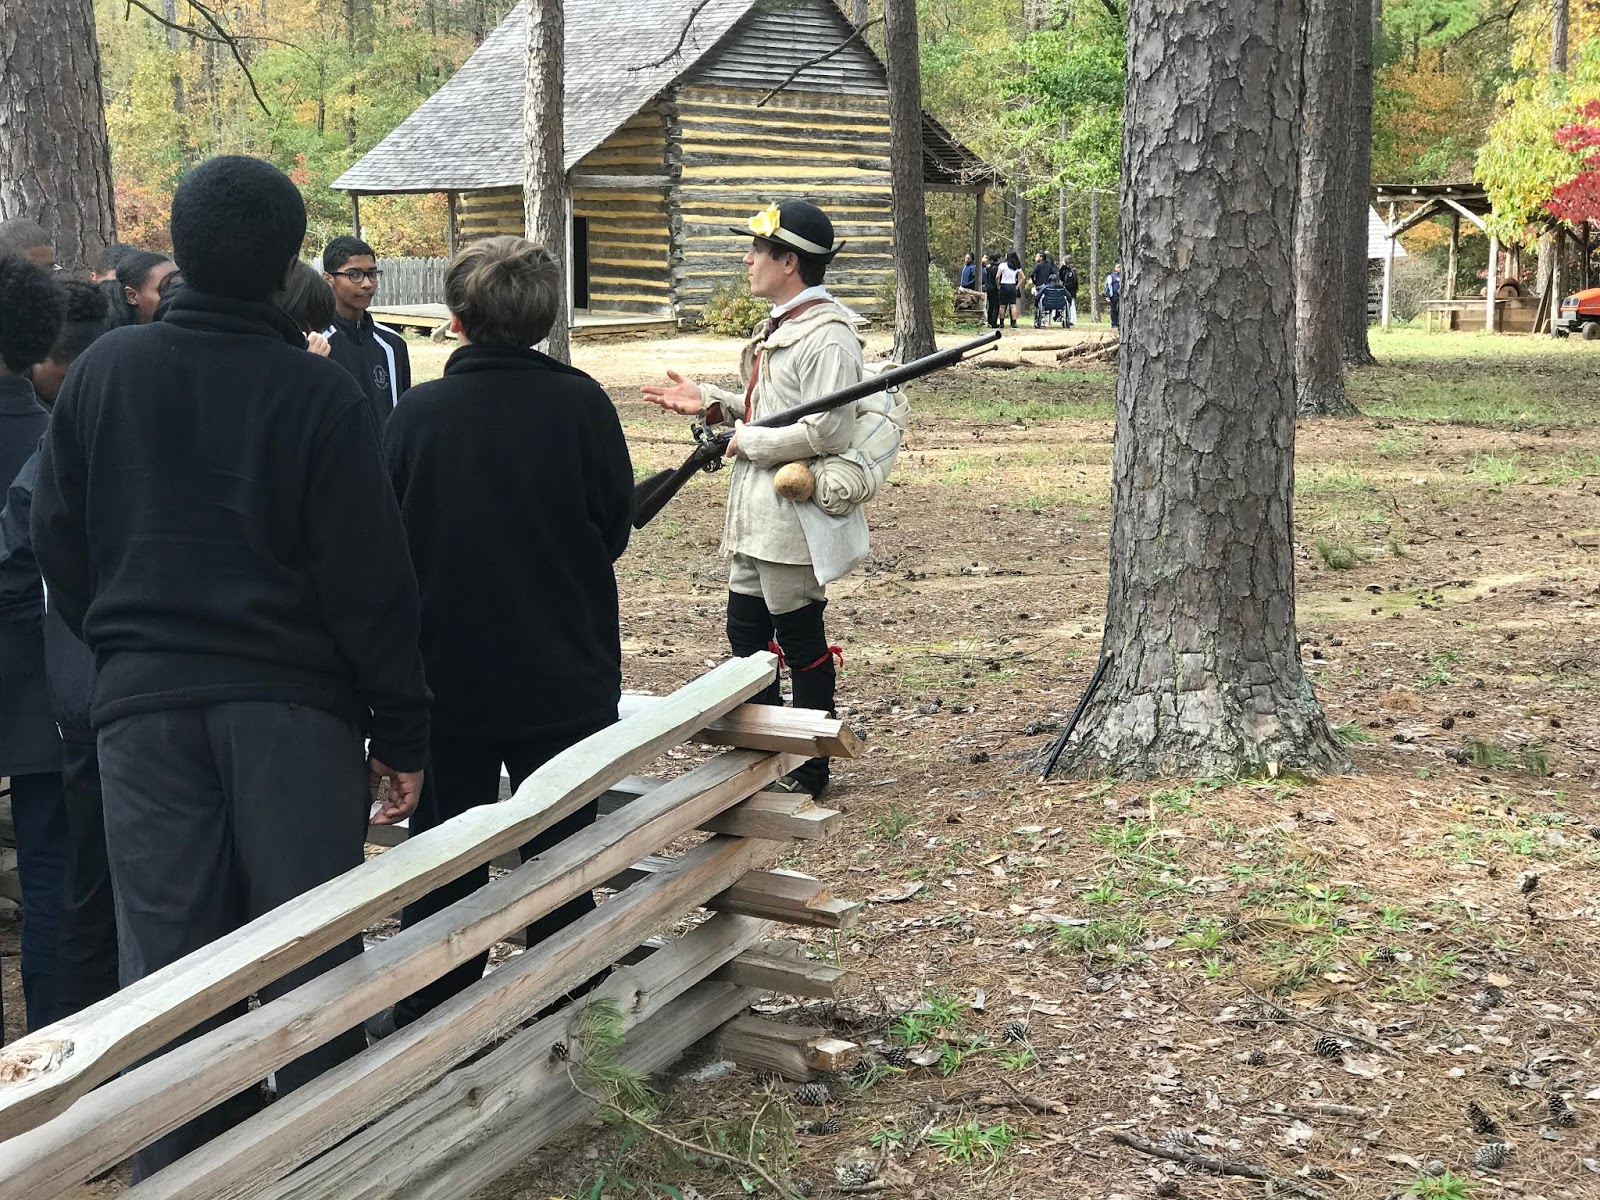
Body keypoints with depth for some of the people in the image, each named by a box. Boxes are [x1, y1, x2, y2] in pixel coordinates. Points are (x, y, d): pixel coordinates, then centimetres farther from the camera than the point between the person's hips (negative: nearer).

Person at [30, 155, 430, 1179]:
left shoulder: (103, 372, 1)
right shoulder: (319, 391, -9)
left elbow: (59, 540, 8)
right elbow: (372, 583, -8)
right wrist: (401, 736, -2)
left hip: (142, 705, 3)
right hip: (292, 706, -2)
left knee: (167, 956, 8)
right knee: (311, 954, 6)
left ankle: (176, 1168, 14)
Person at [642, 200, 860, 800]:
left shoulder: (827, 336, -19)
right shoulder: (778, 327, 13)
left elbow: (825, 431, -26)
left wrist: (747, 443, -15)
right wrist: (711, 402, 8)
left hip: (795, 518, -10)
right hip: (758, 514, 10)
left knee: (800, 640, 2)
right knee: (746, 629, 15)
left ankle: (811, 771, 16)